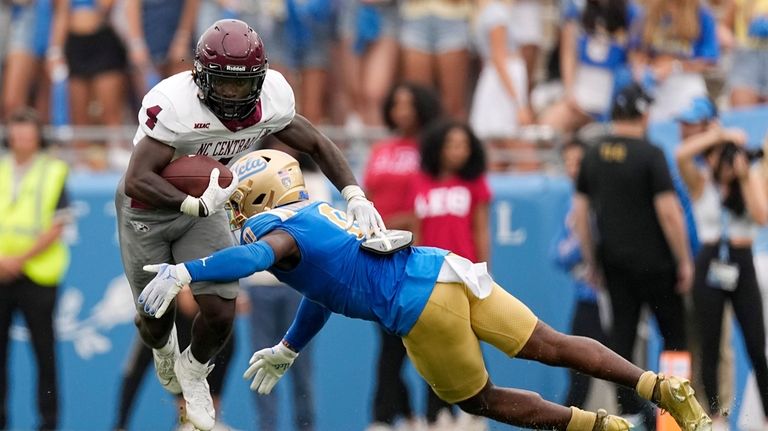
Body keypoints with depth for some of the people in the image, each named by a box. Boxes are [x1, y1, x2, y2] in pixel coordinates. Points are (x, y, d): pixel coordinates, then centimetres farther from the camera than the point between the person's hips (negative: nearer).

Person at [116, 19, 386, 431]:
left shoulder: (271, 99, -19)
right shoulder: (174, 104, -37)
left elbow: (316, 145, -3)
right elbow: (137, 180, -38)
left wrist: (355, 195, -16)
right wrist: (197, 206, -47)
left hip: (203, 206, 4)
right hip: (147, 208, -4)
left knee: (220, 313, -8)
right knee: (156, 318, 10)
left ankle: (193, 373, 27)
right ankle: (163, 347, 51)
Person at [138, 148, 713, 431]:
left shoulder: (278, 230, -1)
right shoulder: (317, 214, 25)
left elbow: (253, 257, -28)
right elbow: (322, 292, 39)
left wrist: (184, 272, -32)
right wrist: (287, 351, 49)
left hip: (423, 309, -7)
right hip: (448, 268, 7)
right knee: (553, 347, 8)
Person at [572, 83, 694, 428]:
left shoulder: (593, 156, 5)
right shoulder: (650, 154, -13)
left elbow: (579, 212, 8)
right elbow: (668, 211, -16)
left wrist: (591, 261, 16)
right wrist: (684, 260, -8)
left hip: (613, 260, 5)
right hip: (654, 260, -5)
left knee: (622, 332, 5)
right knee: (674, 334, 5)